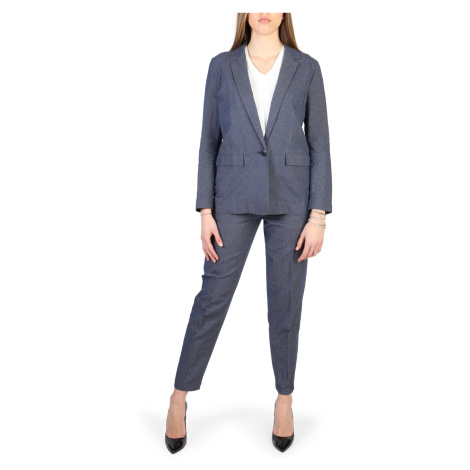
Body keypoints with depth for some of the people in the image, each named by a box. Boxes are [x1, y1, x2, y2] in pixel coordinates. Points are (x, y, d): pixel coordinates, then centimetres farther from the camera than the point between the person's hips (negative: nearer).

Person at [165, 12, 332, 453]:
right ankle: (179, 397, 19)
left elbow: (319, 145, 1)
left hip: (290, 200, 0)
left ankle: (284, 400, 26)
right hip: (235, 198, 0)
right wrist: (205, 213, -3)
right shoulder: (221, 66, 5)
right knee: (212, 298, 1)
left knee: (285, 304, 5)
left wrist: (319, 217, -6)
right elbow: (209, 142, 3)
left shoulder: (307, 68, 3)